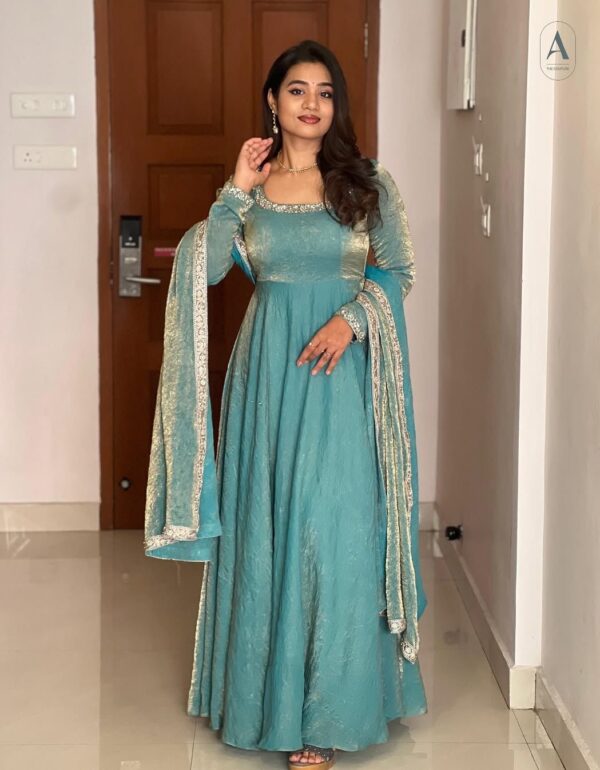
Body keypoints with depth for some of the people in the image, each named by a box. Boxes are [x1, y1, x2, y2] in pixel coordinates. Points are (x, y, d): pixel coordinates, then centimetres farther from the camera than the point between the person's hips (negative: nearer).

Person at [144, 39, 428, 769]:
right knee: (266, 525, 6)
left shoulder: (367, 181, 3)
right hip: (267, 366, 2)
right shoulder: (250, 184, 6)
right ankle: (270, 688, 22)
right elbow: (204, 269, -4)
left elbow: (398, 270, 1)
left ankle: (325, 708, 8)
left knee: (334, 525, -3)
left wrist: (350, 318, -15)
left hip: (341, 368, -1)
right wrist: (237, 190, -9)